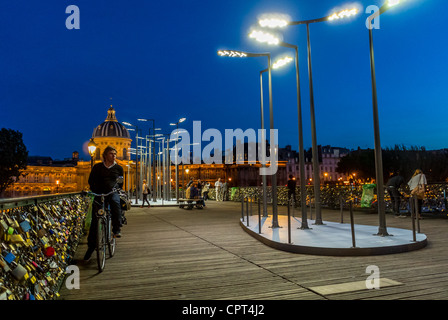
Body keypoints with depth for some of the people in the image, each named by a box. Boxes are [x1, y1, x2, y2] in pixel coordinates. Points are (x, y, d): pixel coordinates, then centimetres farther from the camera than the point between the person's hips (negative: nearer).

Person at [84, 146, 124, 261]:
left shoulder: (118, 168, 10)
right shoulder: (98, 167, 8)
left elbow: (121, 183, 17)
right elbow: (91, 180, 13)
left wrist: (117, 190, 2)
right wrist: (95, 191, 0)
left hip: (113, 192, 0)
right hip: (99, 194, 1)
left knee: (115, 201, -37)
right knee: (94, 220, -2)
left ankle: (117, 229, -26)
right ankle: (91, 246, 11)